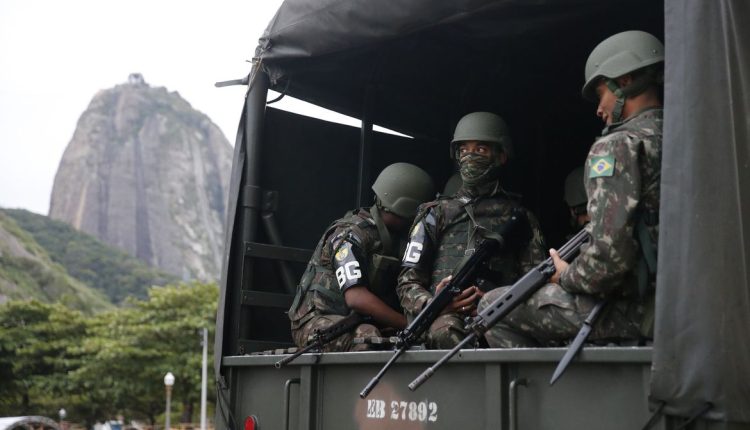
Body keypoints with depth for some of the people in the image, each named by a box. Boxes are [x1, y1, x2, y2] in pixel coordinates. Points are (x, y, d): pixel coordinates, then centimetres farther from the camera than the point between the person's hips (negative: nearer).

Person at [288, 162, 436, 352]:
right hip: (317, 321, -8)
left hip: (353, 323, 8)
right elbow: (356, 297, -26)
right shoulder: (351, 235, -16)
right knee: (368, 336, -38)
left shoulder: (390, 238, 12)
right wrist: (409, 324, -26)